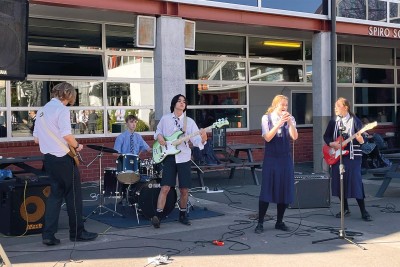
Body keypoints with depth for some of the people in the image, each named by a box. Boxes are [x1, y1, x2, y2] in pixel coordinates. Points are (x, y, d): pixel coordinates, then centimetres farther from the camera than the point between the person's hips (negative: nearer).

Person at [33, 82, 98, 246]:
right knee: (73, 195, 4)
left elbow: (36, 139, 16)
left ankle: (48, 235, 7)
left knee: (56, 194, 12)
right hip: (63, 158, -8)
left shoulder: (42, 110, 13)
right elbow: (66, 135, -23)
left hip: (48, 158, 8)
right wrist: (77, 146, -7)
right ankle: (77, 233, 12)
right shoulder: (61, 109, -13)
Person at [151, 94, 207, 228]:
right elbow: (157, 132, 19)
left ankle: (183, 215, 22)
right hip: (168, 157, -1)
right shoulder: (165, 119, 5)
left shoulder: (189, 121, 2)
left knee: (184, 189, 5)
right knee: (165, 188, -12)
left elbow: (196, 139, -8)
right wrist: (159, 137, -4)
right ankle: (158, 215, -8)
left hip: (184, 158, 1)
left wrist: (202, 139, -30)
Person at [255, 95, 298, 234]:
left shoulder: (290, 118, 3)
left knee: (285, 190, 5)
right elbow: (267, 138, -13)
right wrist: (279, 123, -20)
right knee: (266, 190, -3)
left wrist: (289, 122, -22)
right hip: (271, 158, -3)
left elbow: (295, 137, -9)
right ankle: (260, 223, 3)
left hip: (285, 158, 3)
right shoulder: (266, 118, -2)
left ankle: (279, 222, 17)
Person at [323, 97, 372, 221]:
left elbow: (362, 140, -6)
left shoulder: (355, 121, -4)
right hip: (337, 156, 5)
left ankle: (363, 211, -2)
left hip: (353, 156, -5)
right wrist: (331, 143, -6)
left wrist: (361, 140, -28)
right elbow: (326, 136, 14)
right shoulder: (333, 122, 9)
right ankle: (345, 209, 19)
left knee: (356, 182, -9)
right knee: (339, 182, 5)